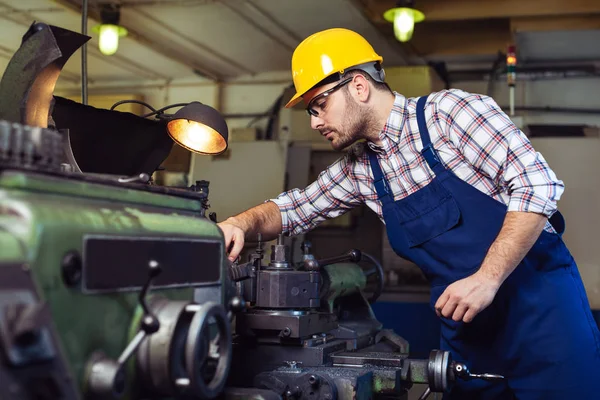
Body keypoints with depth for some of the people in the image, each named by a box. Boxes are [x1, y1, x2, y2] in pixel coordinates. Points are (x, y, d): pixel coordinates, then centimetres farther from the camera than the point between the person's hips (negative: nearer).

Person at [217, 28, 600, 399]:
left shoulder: (450, 110, -11)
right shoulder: (358, 169, 7)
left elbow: (537, 185, -16)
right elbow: (294, 208, 18)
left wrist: (487, 278, -23)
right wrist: (241, 224, -3)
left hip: (538, 301, -5)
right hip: (466, 324, 6)